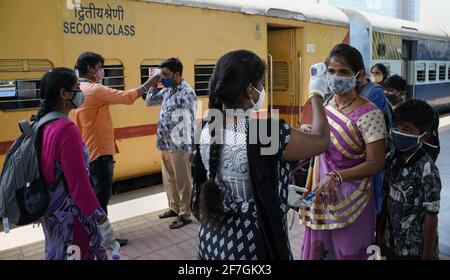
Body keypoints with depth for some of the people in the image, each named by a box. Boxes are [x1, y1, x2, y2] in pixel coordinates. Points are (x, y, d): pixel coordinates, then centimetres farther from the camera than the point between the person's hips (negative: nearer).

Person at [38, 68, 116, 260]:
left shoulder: (43, 125, 2)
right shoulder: (66, 129, -24)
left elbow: (47, 173, 11)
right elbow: (79, 184, -25)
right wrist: (101, 221, -19)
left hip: (52, 213, 8)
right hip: (70, 216, -8)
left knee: (57, 254, 22)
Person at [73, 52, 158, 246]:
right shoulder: (94, 90, -17)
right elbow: (128, 97, -17)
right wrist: (149, 83, -6)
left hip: (87, 152, 9)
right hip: (99, 152, -9)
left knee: (93, 194, 17)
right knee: (102, 195, 0)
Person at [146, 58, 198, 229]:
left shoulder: (187, 93, -15)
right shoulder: (167, 91, 10)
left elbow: (190, 123, -17)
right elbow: (149, 102, 22)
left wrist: (190, 148, -17)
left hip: (179, 146, -8)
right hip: (165, 144, 8)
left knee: (182, 181, 4)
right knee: (168, 179, 19)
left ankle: (185, 214, 16)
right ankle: (174, 207, 35)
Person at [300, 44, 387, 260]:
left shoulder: (368, 114, -16)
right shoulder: (325, 106, 3)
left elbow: (376, 163, -16)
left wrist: (337, 176, -27)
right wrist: (309, 193, 11)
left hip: (351, 204, -5)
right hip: (321, 198, 6)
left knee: (348, 253, 11)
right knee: (317, 252, 16)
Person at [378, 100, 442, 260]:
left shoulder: (426, 170, -22)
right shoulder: (391, 159, -4)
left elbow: (431, 217, -18)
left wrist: (427, 256, -14)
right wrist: (381, 229, 10)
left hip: (416, 249, -5)